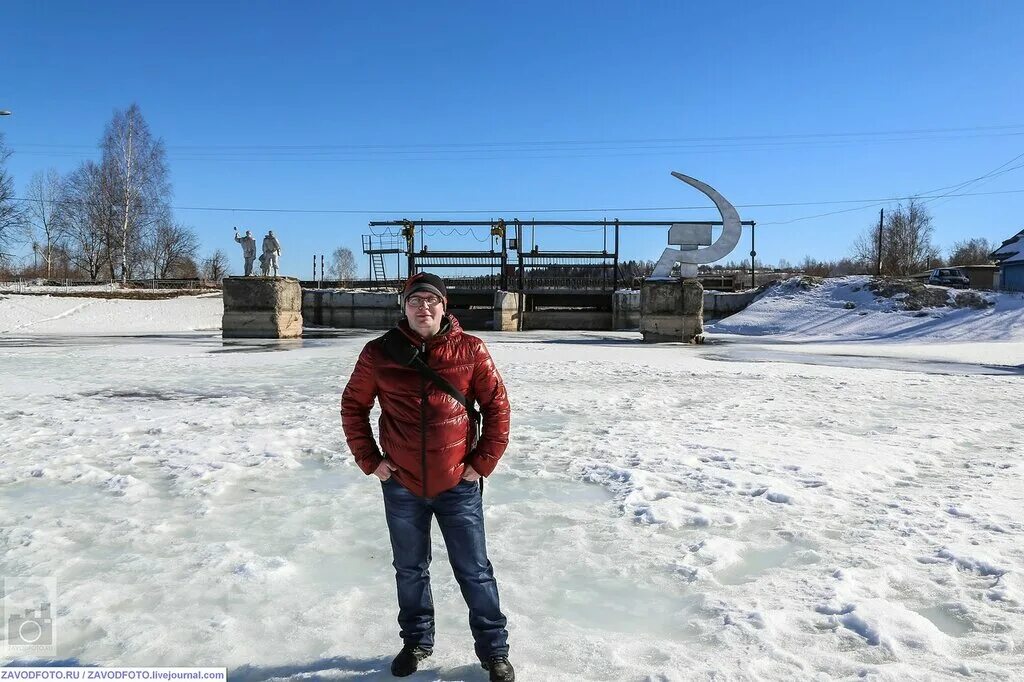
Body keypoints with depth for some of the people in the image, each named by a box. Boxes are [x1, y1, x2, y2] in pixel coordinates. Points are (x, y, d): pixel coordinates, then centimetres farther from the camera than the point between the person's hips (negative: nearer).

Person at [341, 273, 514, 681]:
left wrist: (483, 462, -4)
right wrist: (370, 460, 1)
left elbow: (497, 405, -2)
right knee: (410, 570, 18)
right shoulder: (379, 353, -4)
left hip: (458, 486, -1)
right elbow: (353, 406, 6)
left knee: (474, 571, 9)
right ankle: (416, 642, 40)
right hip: (401, 486, 2)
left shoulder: (471, 351, -7)